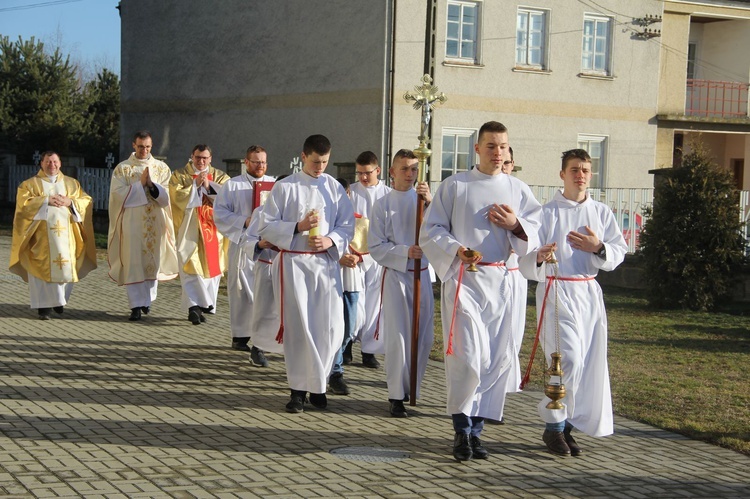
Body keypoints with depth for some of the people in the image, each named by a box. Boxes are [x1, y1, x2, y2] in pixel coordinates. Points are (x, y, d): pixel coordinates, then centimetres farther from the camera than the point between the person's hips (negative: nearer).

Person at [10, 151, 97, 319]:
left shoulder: (72, 183, 16)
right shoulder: (30, 184, 8)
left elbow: (87, 202, 8)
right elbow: (23, 203, -7)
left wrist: (70, 202, -10)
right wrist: (47, 200, -15)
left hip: (65, 234, 2)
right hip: (41, 235, -2)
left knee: (66, 267, -1)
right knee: (43, 267, -7)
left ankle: (60, 299, 21)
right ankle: (44, 305, -3)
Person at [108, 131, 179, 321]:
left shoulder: (162, 168, 8)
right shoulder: (122, 168, 3)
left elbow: (166, 196, 0)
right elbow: (118, 194, -8)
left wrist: (151, 184, -16)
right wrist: (141, 184, -13)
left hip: (155, 223, 2)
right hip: (131, 223, -2)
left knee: (153, 260, 6)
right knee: (133, 263, -5)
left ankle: (148, 299, 23)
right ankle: (136, 305, -5)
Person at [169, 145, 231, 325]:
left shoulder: (219, 176, 12)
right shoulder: (179, 175, 6)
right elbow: (178, 197, -9)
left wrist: (209, 186, -13)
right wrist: (196, 184, -12)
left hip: (213, 228, 3)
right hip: (189, 228, -3)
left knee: (211, 267, 3)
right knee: (191, 266, -13)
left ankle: (204, 305, 13)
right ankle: (194, 306, -20)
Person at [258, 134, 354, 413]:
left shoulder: (336, 188, 8)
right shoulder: (284, 187, 1)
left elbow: (347, 226, 9)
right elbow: (266, 227, -2)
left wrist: (330, 240, -10)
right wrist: (298, 227, -15)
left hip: (326, 262, 2)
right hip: (293, 263, -2)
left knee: (331, 328, -2)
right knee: (297, 327, 0)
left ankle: (318, 384, 15)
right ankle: (299, 389, 9)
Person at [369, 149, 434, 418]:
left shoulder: (423, 199, 5)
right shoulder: (383, 204, -1)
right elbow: (376, 247, -4)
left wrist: (430, 202, -25)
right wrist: (406, 252, -16)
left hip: (423, 274, 3)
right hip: (395, 275, -3)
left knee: (423, 337, 7)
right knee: (397, 337, -5)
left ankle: (412, 390, 21)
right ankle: (396, 396, 2)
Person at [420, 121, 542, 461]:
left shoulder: (518, 190, 12)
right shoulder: (454, 186, 4)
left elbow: (534, 238, 12)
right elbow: (430, 231, 3)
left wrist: (516, 225, -8)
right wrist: (457, 249, -14)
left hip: (500, 281, 4)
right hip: (463, 279, -3)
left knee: (498, 360, 3)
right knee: (469, 357, -14)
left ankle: (475, 429, 15)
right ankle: (462, 429, 1)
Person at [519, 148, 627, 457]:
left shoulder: (601, 213, 11)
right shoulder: (547, 212, 0)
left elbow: (619, 253, 6)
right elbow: (527, 263, -5)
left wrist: (598, 248, -14)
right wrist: (539, 257, -28)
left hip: (589, 293, 5)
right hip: (556, 291, -5)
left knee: (589, 363, 4)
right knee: (568, 358, -17)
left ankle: (566, 425, 16)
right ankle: (554, 426, -3)